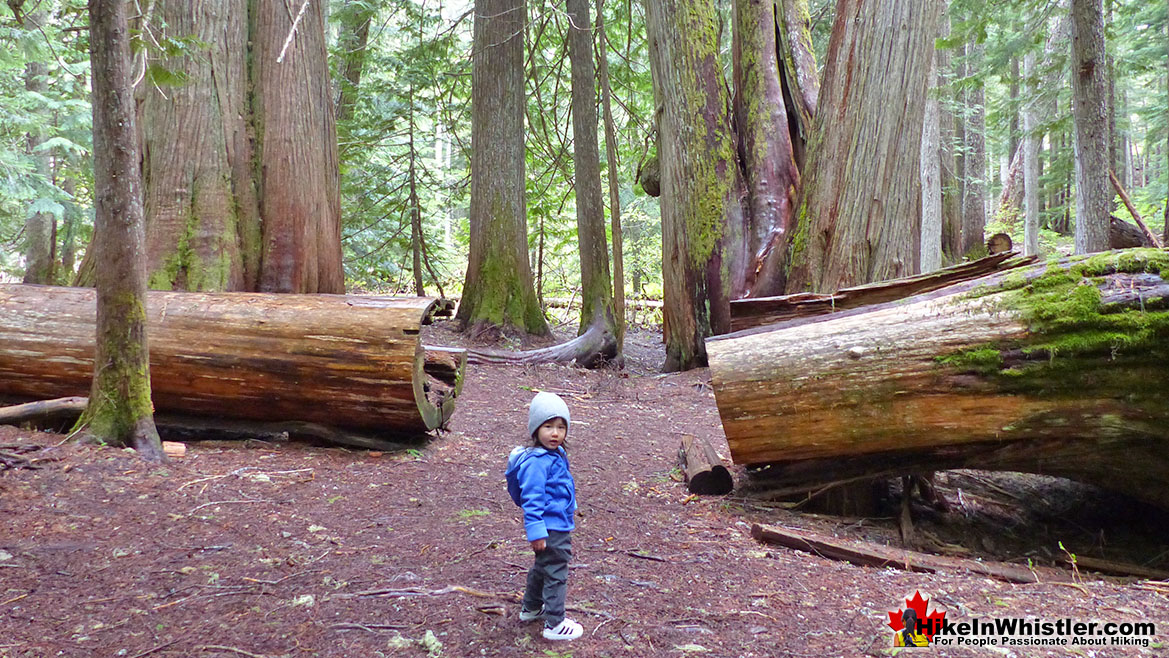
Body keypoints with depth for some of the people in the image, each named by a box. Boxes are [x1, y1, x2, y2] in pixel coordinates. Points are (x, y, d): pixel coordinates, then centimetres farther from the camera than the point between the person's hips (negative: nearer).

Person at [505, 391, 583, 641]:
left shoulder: (556, 454, 6)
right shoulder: (536, 462, -25)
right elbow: (531, 499, -26)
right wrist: (536, 531, -27)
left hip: (560, 524, 11)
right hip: (550, 527, -11)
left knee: (543, 568, 25)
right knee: (556, 574, 0)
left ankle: (531, 608, 43)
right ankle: (554, 624, 12)